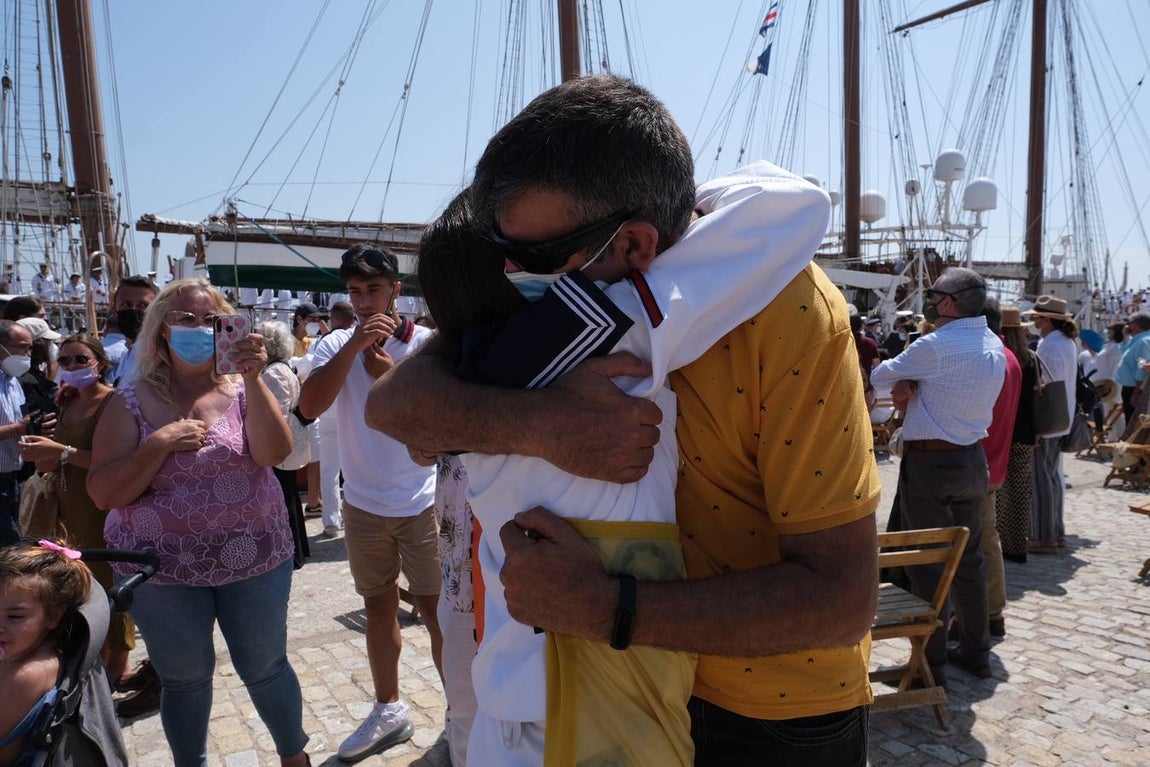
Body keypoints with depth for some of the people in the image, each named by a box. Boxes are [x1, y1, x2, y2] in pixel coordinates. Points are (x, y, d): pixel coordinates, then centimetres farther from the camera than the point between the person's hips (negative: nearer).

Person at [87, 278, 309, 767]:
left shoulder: (241, 389, -5)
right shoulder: (131, 403, -5)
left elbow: (274, 454, -22)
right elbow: (103, 494, -8)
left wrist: (254, 379, -31)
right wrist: (160, 442, -21)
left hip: (253, 561, 0)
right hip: (163, 570, 0)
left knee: (264, 669, 14)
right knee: (184, 679, 17)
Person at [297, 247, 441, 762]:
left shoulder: (426, 343, -8)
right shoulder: (336, 345, -1)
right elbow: (309, 406, -16)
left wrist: (386, 374, -21)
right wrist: (355, 344, -24)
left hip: (422, 501, -3)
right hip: (364, 504, 3)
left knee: (436, 608, 4)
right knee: (378, 607, 17)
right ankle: (389, 709, 35)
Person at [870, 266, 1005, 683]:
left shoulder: (936, 347, -18)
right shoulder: (994, 346, 8)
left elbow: (880, 375, -5)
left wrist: (896, 376, 17)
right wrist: (915, 381, 4)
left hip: (931, 462, -8)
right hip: (973, 458, 8)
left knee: (927, 563, 0)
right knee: (968, 558, 17)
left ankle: (931, 664, 8)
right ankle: (976, 651, 30)